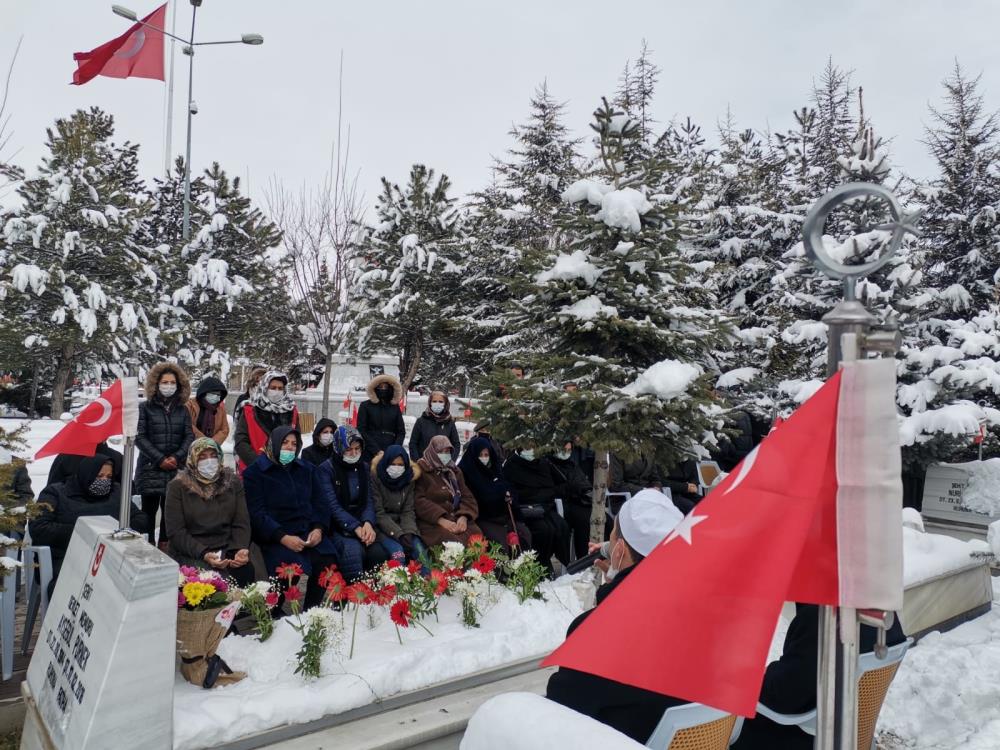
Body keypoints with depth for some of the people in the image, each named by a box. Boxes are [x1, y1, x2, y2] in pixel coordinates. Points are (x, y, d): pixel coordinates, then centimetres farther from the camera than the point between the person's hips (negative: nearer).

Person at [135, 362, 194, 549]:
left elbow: (189, 437, 6)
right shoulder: (145, 407, 2)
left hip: (176, 470, 2)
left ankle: (165, 545, 14)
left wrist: (177, 457, -10)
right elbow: (139, 437, -5)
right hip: (150, 469, -2)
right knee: (149, 509, 0)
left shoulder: (182, 410, 12)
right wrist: (160, 459, -12)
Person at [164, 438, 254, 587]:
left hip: (227, 550, 3)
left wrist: (241, 549, -16)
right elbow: (175, 531, -5)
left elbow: (242, 523, 4)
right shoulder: (178, 486, 1)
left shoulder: (232, 481, 8)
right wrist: (203, 554, -19)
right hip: (190, 553, -2)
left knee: (246, 570, -28)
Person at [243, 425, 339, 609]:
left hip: (307, 532, 4)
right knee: (291, 567, -30)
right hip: (274, 536, -4)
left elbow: (319, 503, 15)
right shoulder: (254, 472, 3)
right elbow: (257, 513, -7)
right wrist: (283, 537, -19)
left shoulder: (307, 469, 18)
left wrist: (318, 528, -6)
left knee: (327, 561, -23)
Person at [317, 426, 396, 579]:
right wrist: (356, 527, -26)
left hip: (362, 524, 4)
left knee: (378, 552, -24)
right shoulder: (326, 469, -6)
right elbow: (333, 505, -14)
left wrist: (368, 523, -17)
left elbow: (369, 501, 4)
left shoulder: (364, 467, 10)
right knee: (353, 551, -33)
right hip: (337, 527, -4)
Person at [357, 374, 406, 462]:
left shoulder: (395, 407, 13)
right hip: (370, 454, -2)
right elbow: (361, 431, -1)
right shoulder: (366, 406, 6)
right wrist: (377, 451, -9)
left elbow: (401, 431, 10)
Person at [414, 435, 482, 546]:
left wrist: (463, 517, -10)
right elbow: (418, 500, -10)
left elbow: (467, 496, 12)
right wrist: (441, 520, -21)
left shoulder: (455, 471, 20)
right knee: (450, 540, -34)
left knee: (475, 534, -24)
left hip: (456, 519, 5)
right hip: (431, 522, -5)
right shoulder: (421, 470, 3)